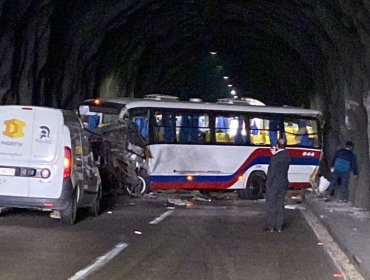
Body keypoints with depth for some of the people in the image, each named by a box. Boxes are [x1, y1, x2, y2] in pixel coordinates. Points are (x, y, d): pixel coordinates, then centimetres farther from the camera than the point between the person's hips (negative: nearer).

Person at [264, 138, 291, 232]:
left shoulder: (275, 157, -20)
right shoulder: (287, 156, 0)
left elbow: (271, 172, -17)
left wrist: (268, 183, -6)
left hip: (273, 184, -6)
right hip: (283, 184, 6)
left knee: (271, 206, 6)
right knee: (280, 205, 13)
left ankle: (271, 226, 10)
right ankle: (279, 226, 16)